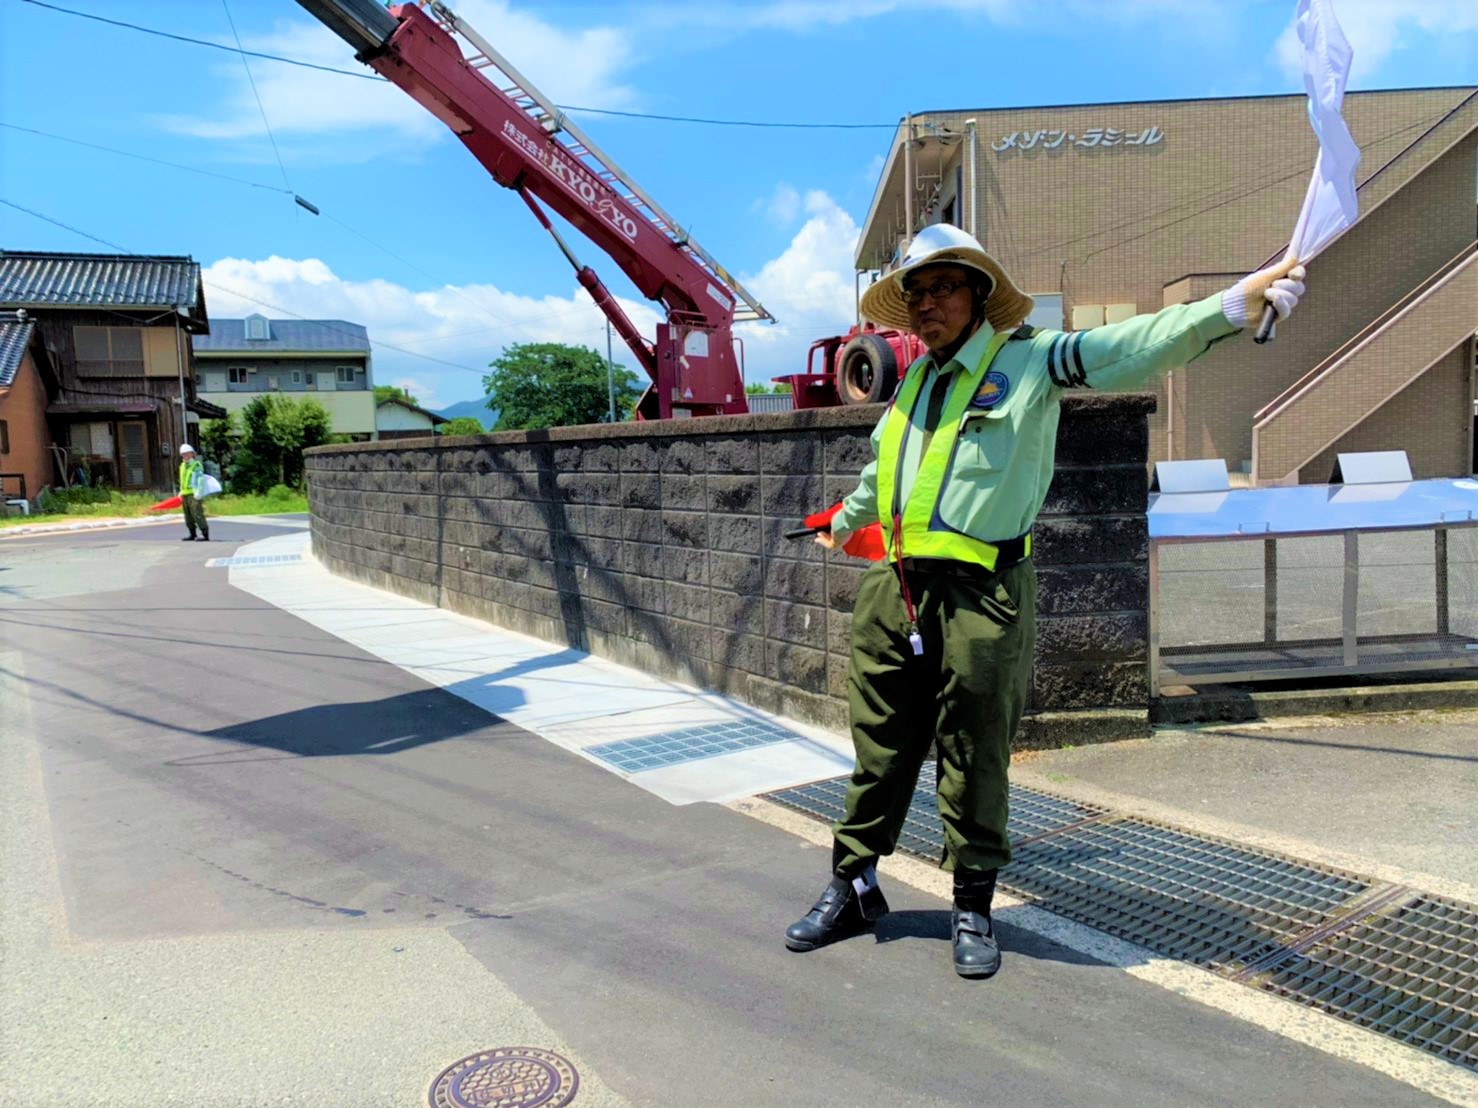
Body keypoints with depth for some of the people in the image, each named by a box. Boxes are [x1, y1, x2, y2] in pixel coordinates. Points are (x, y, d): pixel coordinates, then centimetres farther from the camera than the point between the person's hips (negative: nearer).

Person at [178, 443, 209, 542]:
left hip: (193, 494, -8)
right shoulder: (182, 466, 18)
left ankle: (205, 535, -11)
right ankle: (192, 534, 20)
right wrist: (181, 492, 21)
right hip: (185, 494, 8)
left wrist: (198, 493, -20)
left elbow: (200, 480, -13)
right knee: (188, 516, 11)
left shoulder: (196, 465, -6)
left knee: (197, 514, -13)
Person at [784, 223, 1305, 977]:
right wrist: (847, 519, 51)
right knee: (879, 751, 12)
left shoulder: (1029, 361, -1)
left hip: (980, 597, -5)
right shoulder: (914, 381, 18)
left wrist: (1232, 306, -30)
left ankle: (972, 906, 22)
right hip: (893, 591, 6)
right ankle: (852, 887, 26)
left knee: (975, 759, 5)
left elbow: (1130, 348, -15)